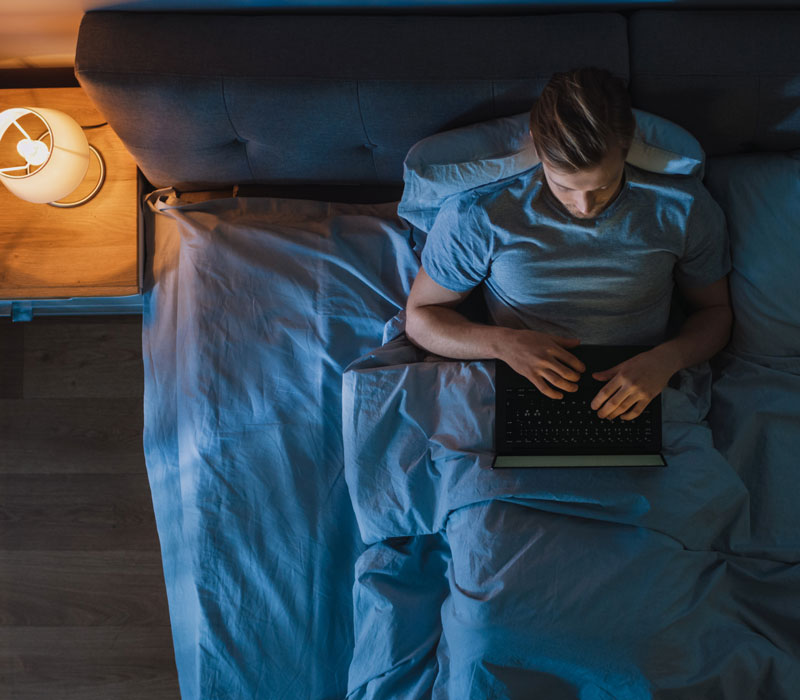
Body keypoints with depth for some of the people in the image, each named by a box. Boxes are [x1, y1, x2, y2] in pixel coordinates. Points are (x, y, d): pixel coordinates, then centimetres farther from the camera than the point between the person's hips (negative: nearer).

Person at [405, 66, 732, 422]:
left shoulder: (683, 209, -4)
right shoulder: (475, 219, -10)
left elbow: (715, 311, 9)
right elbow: (420, 318, 0)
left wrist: (668, 359, -14)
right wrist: (503, 343, -18)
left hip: (637, 405, 2)